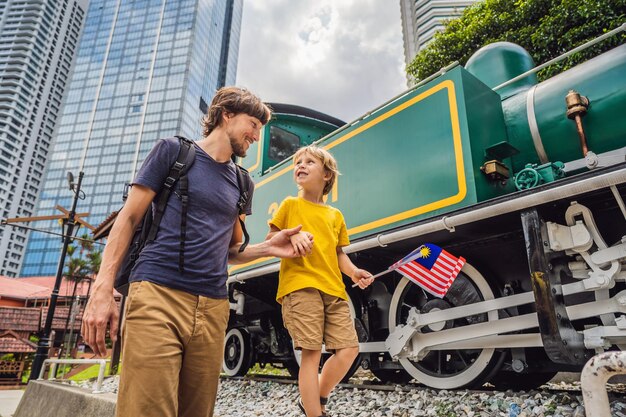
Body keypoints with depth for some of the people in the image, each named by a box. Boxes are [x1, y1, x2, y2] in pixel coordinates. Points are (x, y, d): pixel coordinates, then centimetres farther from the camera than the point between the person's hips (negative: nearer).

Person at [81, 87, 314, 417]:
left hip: (213, 309, 5)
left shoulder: (242, 183, 19)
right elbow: (129, 219, 3)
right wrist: (102, 289, -6)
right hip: (157, 294, -4)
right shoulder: (174, 150, 6)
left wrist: (268, 248, 3)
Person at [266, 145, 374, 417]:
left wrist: (354, 272, 1)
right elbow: (269, 240, 6)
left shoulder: (335, 215, 18)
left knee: (349, 348, 1)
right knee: (311, 352, -8)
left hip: (333, 289, 5)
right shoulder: (290, 205, 9)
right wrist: (290, 235, -14)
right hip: (300, 286, -4)